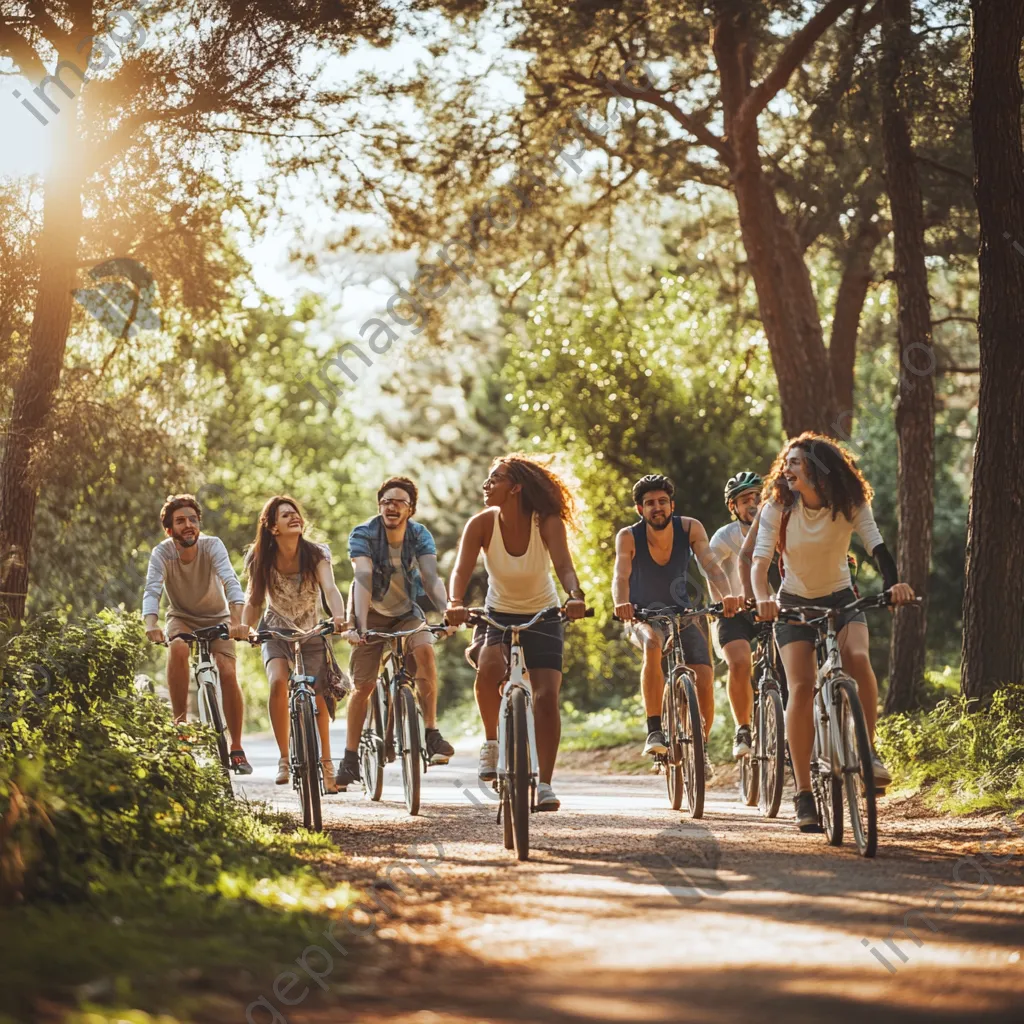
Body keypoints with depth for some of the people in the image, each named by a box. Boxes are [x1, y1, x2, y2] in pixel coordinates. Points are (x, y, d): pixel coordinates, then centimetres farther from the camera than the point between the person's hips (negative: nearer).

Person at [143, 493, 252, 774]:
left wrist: (237, 620, -54)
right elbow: (152, 590, -33)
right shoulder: (162, 553, -22)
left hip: (217, 619, 0)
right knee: (177, 649, -34)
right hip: (181, 618, 0)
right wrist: (152, 625, -53)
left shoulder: (212, 546, -24)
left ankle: (236, 749, -4)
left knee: (228, 674, -19)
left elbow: (230, 581, -37)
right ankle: (180, 720, -22)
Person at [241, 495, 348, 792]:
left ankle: (326, 763, 11)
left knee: (317, 698, -9)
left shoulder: (316, 554, -17)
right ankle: (284, 759, -16)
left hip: (311, 633, 0)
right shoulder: (260, 559, -12)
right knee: (278, 682, -27)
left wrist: (339, 617, -52)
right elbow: (254, 601, -6)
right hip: (277, 631, 0)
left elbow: (330, 588, -32)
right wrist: (244, 629, -26)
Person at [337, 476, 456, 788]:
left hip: (407, 611, 1)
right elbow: (363, 579, -35)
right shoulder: (363, 535, -22)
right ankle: (350, 758, 8)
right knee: (363, 686, -7)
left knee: (425, 649, -29)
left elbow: (430, 578, -27)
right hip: (372, 613, -1)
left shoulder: (420, 535, -15)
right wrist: (358, 624, -48)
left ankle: (432, 733, -23)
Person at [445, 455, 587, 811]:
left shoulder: (547, 523, -19)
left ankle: (544, 783, -4)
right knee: (489, 669, -31)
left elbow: (563, 565, -34)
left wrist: (575, 595, -56)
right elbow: (461, 569, -27)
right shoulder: (482, 523, -16)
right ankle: (491, 742, -5)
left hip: (542, 617, 0)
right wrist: (454, 604, -49)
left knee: (547, 695, -14)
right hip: (498, 615, 0)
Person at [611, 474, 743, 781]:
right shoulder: (628, 537, -19)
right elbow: (620, 576, -34)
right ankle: (655, 731, -35)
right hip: (643, 616, -2)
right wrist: (621, 603, -56)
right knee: (653, 643, -38)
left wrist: (726, 596, -47)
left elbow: (712, 567, -27)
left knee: (704, 682, -16)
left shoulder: (690, 528, -15)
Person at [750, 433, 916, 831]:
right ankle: (803, 793, -12)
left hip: (840, 600, 0)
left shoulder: (851, 506, -12)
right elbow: (760, 560, -23)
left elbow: (876, 546, -25)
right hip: (794, 604, 0)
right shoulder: (778, 509, -13)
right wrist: (762, 599, -45)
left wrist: (893, 582, -46)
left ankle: (868, 753, -18)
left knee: (857, 657, -31)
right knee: (802, 688, -18)